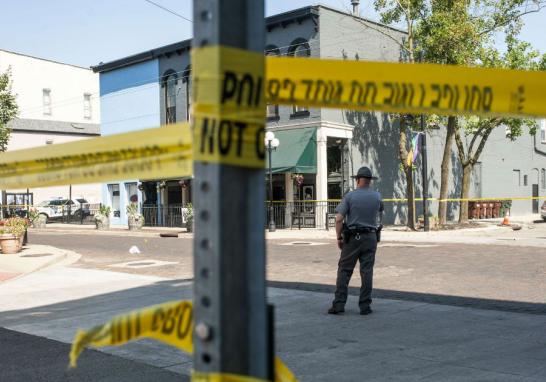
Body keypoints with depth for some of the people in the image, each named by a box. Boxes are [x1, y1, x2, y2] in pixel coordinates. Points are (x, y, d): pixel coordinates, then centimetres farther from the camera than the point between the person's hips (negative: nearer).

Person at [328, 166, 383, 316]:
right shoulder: (377, 196, 3)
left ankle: (339, 304, 2)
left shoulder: (350, 196, -7)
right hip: (370, 237, 2)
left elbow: (339, 219, -12)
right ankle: (365, 306, 6)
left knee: (344, 270, 4)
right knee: (367, 272, 5)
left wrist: (339, 237, -2)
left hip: (352, 238, -2)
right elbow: (380, 213, 23)